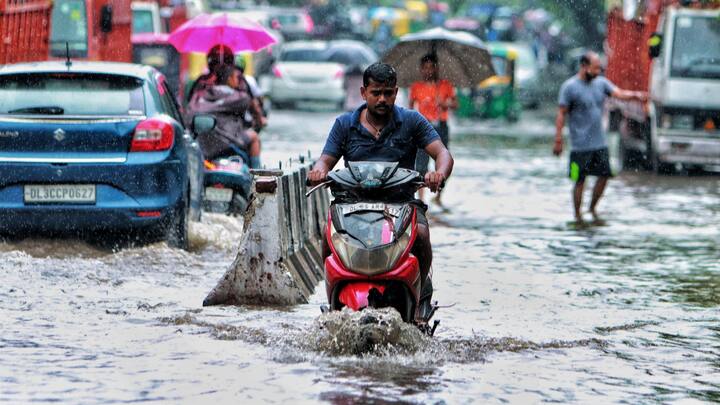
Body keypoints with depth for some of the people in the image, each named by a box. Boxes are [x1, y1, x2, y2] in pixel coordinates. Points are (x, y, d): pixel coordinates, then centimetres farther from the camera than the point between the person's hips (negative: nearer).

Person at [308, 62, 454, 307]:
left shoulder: (411, 121, 8)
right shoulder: (345, 124, 14)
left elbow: (442, 154, 0)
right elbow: (326, 160, 10)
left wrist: (439, 173, -25)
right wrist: (319, 171, -17)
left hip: (402, 201, -1)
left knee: (420, 234, -32)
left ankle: (421, 287, -8)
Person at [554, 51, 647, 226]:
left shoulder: (601, 83, 8)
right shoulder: (570, 87, -9)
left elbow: (619, 93, -4)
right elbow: (561, 114, -9)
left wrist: (636, 95, -25)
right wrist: (558, 140, -13)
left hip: (600, 143, 6)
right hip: (580, 145, -6)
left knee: (604, 175, 6)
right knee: (580, 180, 1)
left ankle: (593, 208, 26)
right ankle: (578, 216, 14)